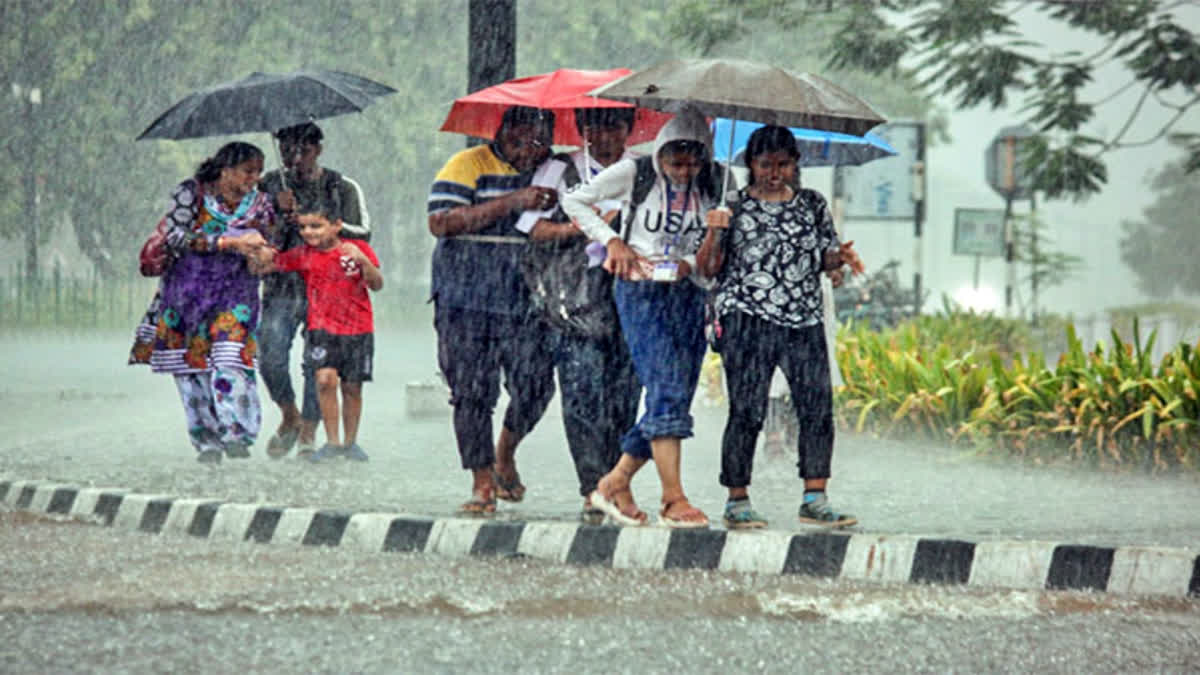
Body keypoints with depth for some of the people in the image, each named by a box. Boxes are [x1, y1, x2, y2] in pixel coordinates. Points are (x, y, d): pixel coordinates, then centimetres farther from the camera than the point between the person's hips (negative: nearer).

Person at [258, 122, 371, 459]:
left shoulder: (342, 188, 5)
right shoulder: (272, 184, 10)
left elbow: (363, 233, -3)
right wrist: (282, 214, -12)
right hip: (282, 283, 1)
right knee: (271, 358, -12)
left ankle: (308, 431, 5)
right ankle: (289, 416, 12)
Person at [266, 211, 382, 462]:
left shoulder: (358, 248, 0)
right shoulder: (302, 255, 3)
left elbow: (377, 285, -6)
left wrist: (362, 260, -22)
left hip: (358, 329, 0)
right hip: (321, 328, 0)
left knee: (352, 387, 6)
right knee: (325, 379, -19)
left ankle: (350, 442, 23)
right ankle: (332, 441, -8)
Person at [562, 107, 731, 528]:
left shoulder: (712, 186, 6)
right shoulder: (635, 174, -3)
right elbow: (574, 201, 6)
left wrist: (692, 262, -4)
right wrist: (611, 240, -4)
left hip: (687, 293, 5)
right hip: (640, 291, -5)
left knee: (676, 398, 1)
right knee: (666, 389, -17)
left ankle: (615, 483, 15)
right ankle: (673, 498, -20)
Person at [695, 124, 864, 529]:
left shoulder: (812, 205, 15)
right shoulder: (733, 206, 5)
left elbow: (824, 258, 21)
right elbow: (708, 268, 3)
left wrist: (840, 257, -1)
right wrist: (715, 232, -14)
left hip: (804, 321, 3)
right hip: (747, 320, -3)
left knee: (818, 407, -6)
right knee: (747, 411, -6)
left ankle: (815, 499, -1)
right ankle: (737, 502, 1)